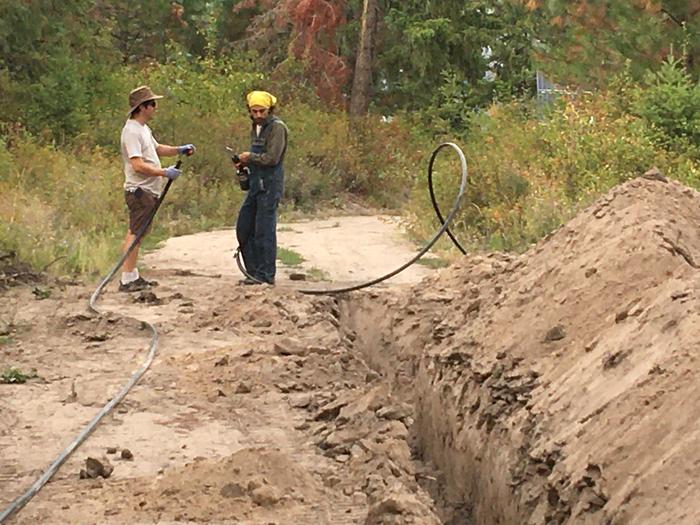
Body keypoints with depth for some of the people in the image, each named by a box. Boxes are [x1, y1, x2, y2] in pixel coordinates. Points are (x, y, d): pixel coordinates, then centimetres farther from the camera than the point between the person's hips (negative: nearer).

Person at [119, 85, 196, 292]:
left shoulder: (143, 128, 16)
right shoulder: (132, 131, -17)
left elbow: (157, 148, 30)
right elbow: (138, 165, -23)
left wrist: (179, 150, 15)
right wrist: (164, 173, -20)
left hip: (148, 190, 10)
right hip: (140, 190, -10)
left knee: (136, 234, 13)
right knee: (135, 234, -9)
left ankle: (133, 276, 17)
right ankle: (127, 279, -9)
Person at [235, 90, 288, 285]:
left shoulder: (277, 127, -11)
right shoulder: (256, 128, 17)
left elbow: (272, 158, -19)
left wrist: (250, 157, -7)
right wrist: (245, 163, 8)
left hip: (270, 185, -9)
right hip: (256, 184, 10)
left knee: (264, 231, -7)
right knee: (244, 229, 11)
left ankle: (266, 275, -1)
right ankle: (254, 271, 18)